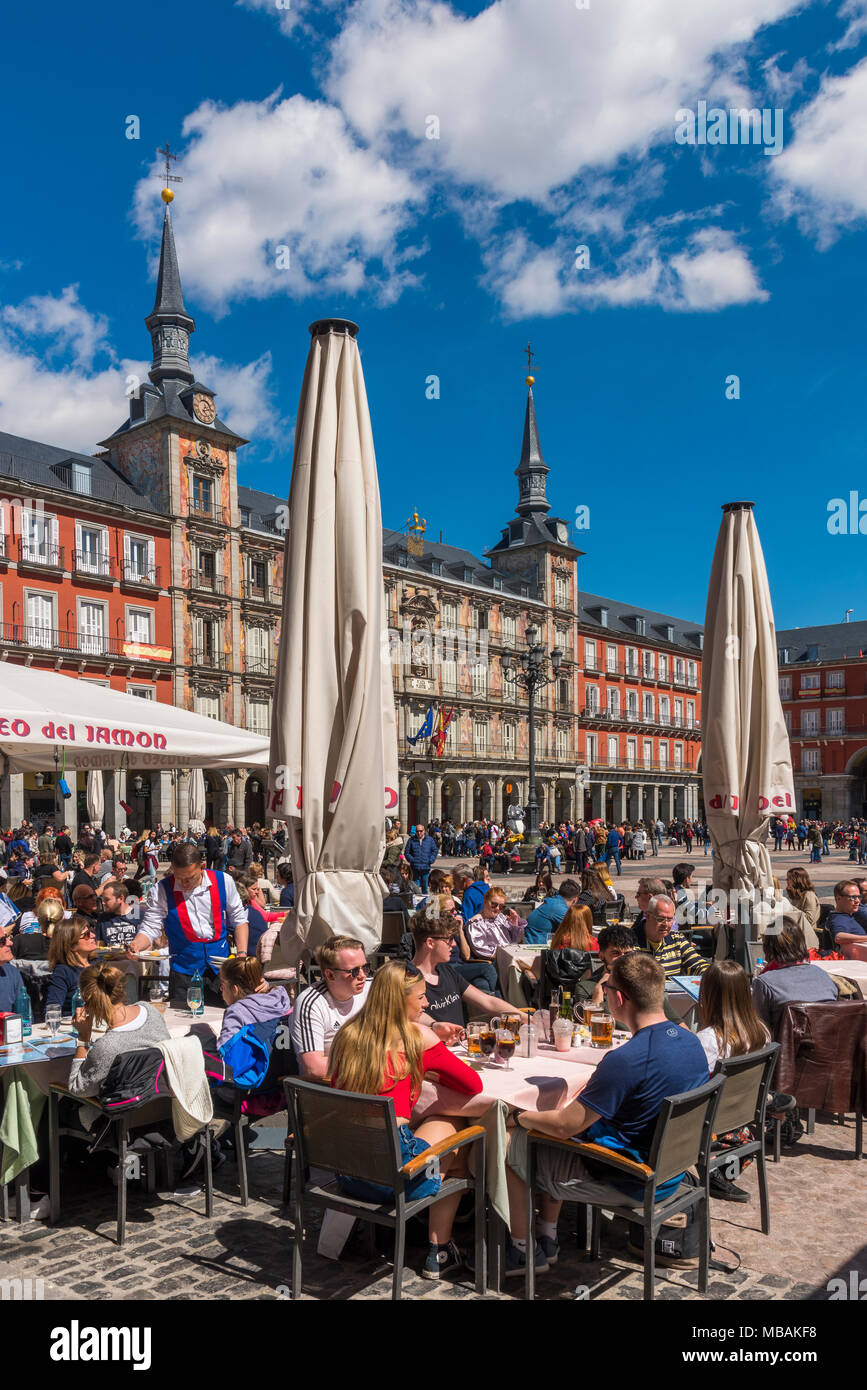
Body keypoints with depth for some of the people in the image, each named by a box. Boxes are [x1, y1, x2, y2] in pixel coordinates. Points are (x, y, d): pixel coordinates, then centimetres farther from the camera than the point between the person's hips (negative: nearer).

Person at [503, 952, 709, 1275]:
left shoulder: (624, 1060, -31)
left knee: (510, 1143, 7)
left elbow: (565, 1126, -23)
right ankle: (547, 1240, 32)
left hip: (627, 1184, -8)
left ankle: (523, 1251, 22)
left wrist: (522, 1116, -5)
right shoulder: (692, 1042, -5)